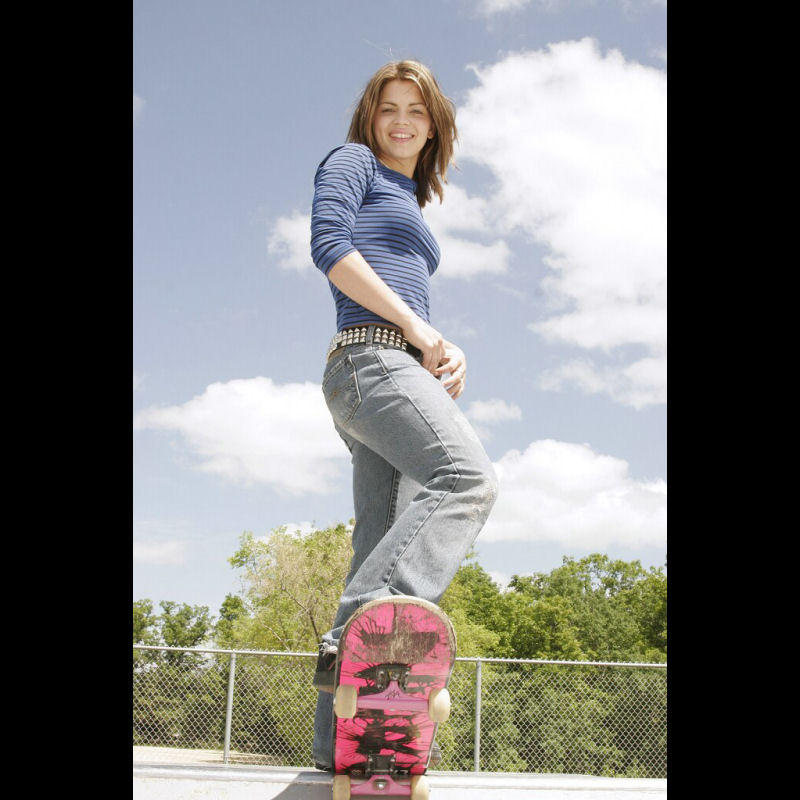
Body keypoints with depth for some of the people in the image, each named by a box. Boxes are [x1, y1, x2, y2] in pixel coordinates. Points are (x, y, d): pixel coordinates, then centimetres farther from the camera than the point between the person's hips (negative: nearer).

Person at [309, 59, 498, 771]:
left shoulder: (412, 206, 35)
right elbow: (329, 244, -7)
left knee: (388, 539, -3)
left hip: (404, 368, 8)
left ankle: (342, 732, -7)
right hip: (371, 357, -8)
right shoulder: (353, 162, 12)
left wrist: (448, 352, 9)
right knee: (468, 476, -30)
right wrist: (417, 325, -10)